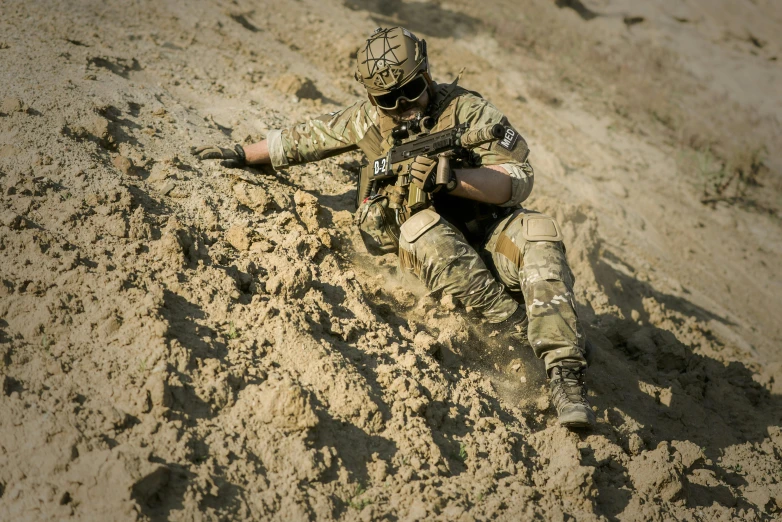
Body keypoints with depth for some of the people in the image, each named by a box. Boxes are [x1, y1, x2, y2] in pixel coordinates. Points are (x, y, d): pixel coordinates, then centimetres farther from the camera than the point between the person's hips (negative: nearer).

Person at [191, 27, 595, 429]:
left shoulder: (466, 110, -9)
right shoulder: (369, 119, 4)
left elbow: (519, 180, -17)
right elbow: (303, 139, 20)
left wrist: (453, 179, -32)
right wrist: (241, 154, 23)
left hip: (483, 229, -1)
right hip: (418, 240, 1)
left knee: (538, 237, -32)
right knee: (426, 229, -35)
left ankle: (564, 374, -40)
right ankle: (525, 331, -31)